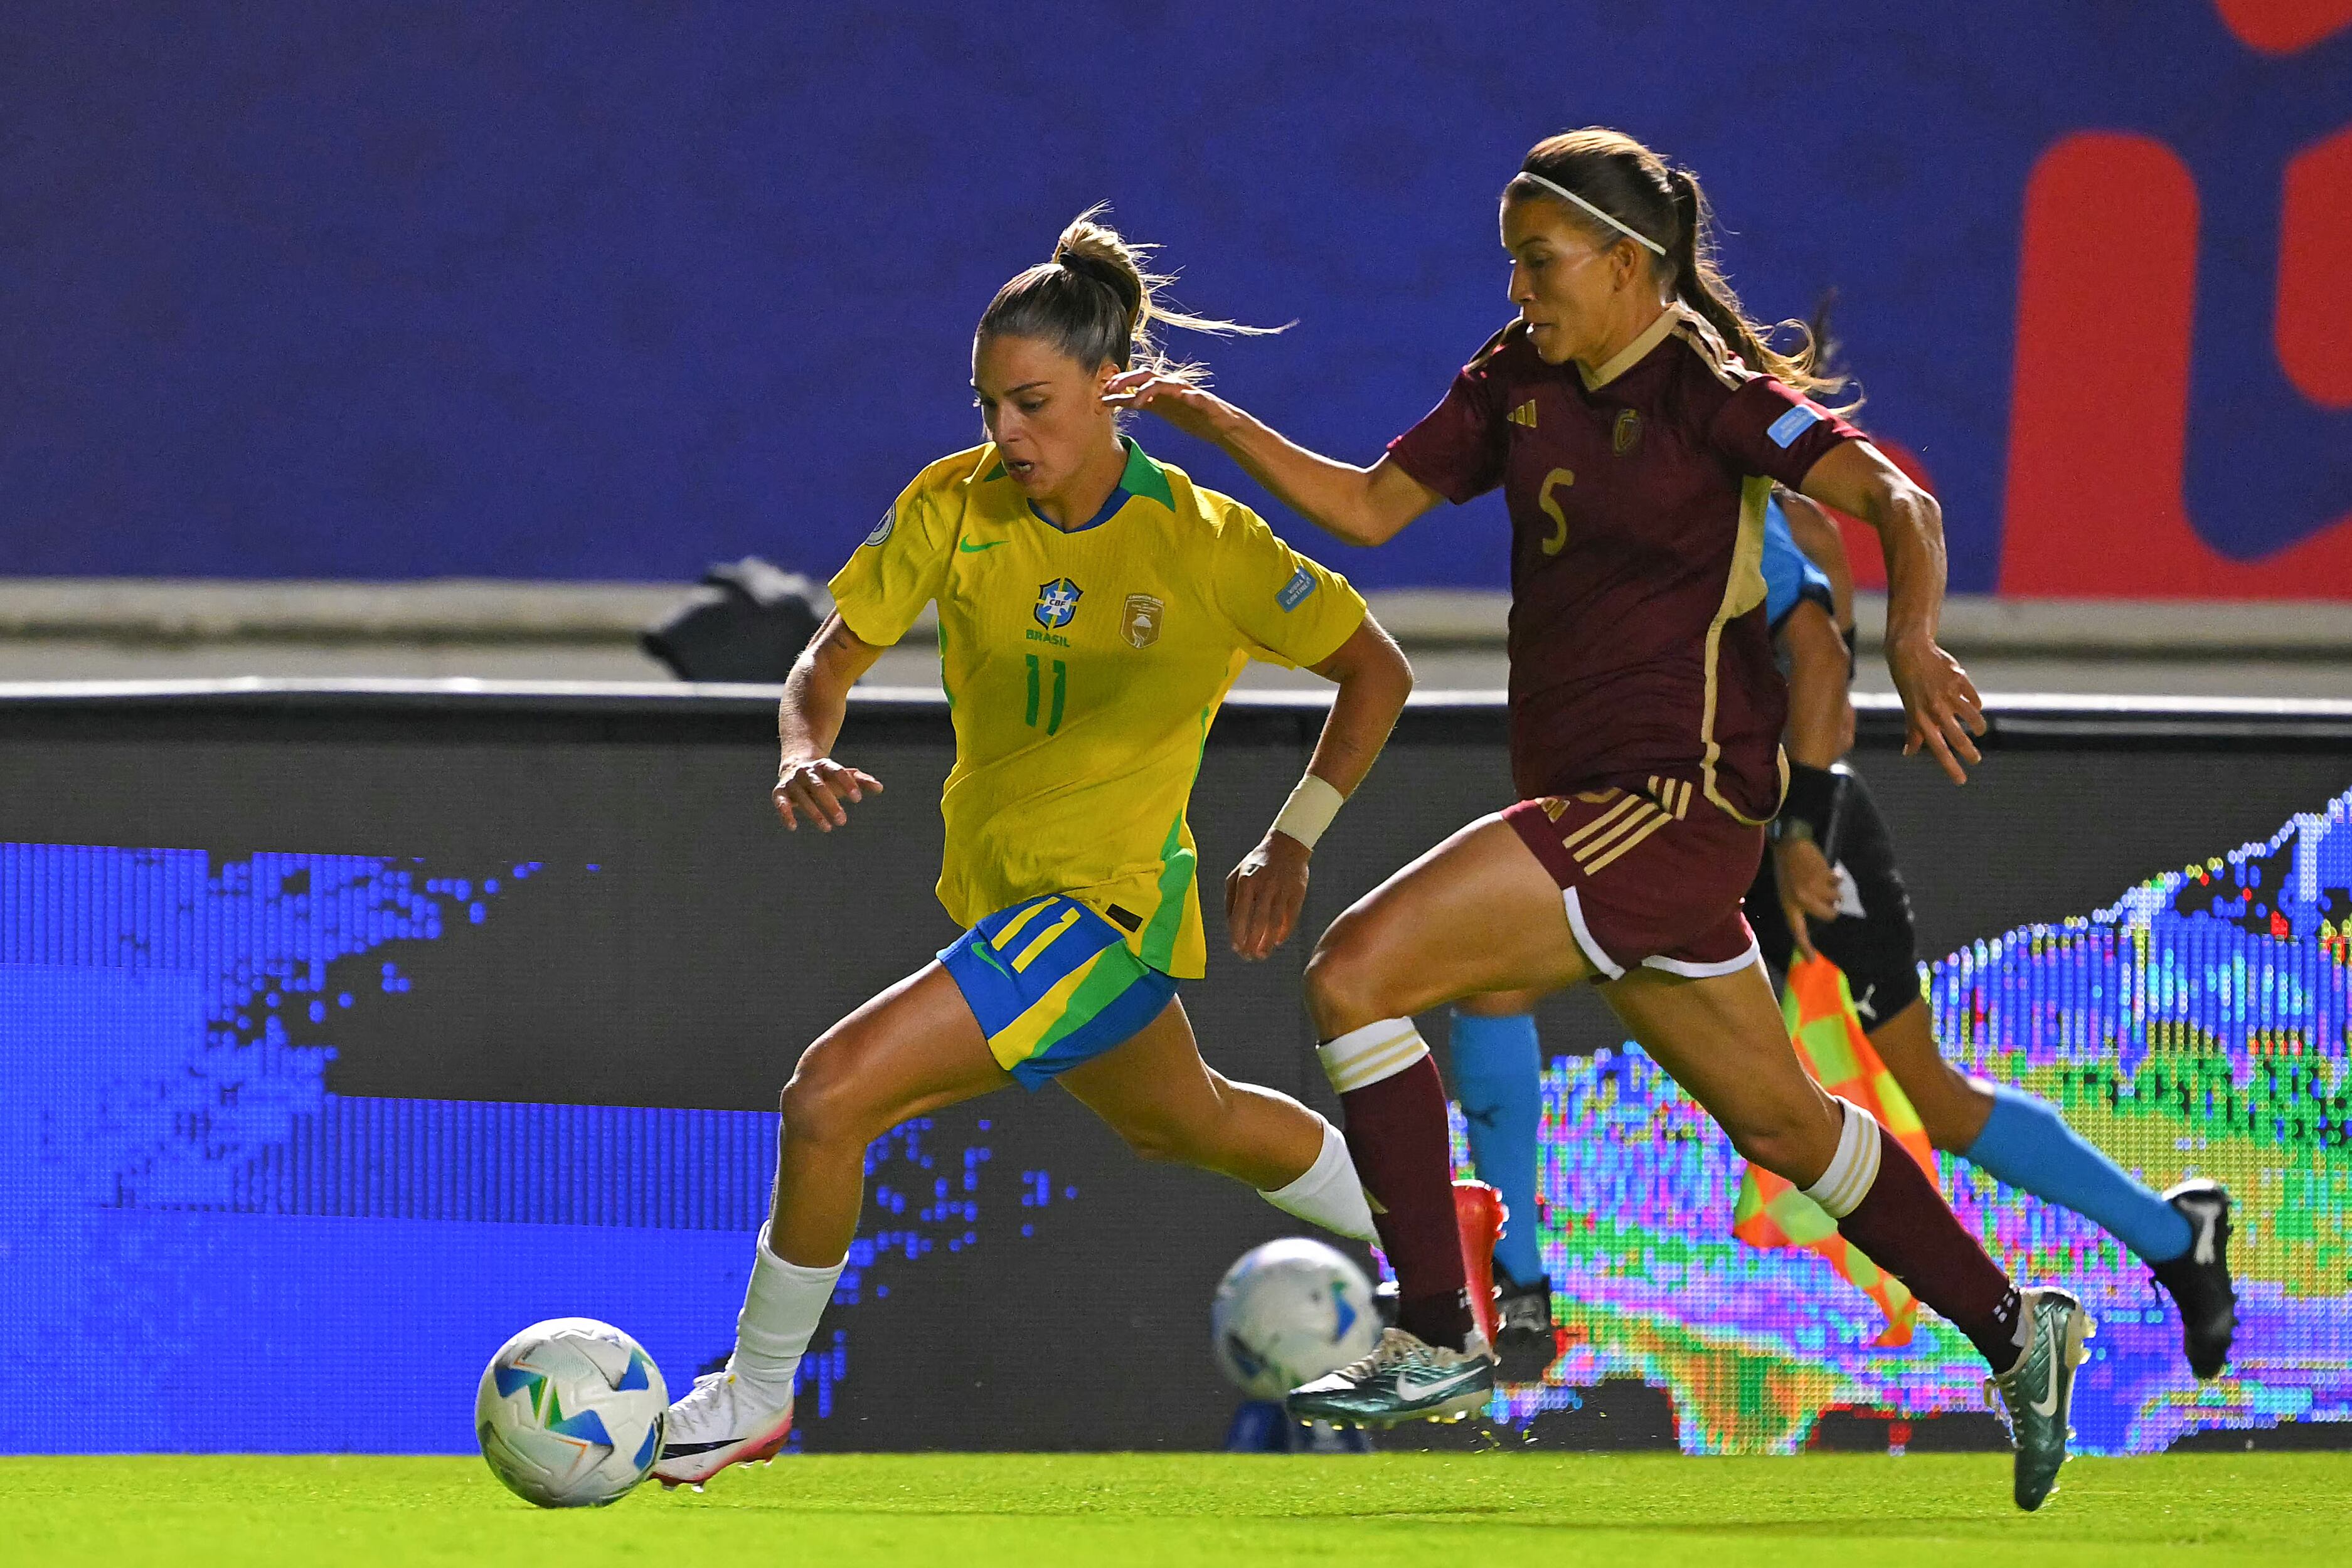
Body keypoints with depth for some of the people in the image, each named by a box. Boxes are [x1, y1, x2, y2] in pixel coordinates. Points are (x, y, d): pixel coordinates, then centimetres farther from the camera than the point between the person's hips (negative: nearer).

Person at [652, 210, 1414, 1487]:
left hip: (1104, 902, -7)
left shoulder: (1203, 543, -18)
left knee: (832, 1093, -21)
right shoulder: (953, 507, -7)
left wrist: (1290, 846, -10)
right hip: (996, 889, 7)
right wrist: (803, 754, -23)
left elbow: (1377, 673, -5)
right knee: (1179, 1123, 31)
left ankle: (757, 1392, -2)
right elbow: (826, 668, 0)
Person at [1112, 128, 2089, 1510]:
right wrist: (1209, 420, 6)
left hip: (1670, 799, -9)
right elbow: (1372, 507, 15)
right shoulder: (1520, 379, 11)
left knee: (1357, 972, -18)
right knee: (1783, 1125, 17)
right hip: (1595, 801, 9)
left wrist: (1911, 640, -37)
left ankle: (1440, 1344, -13)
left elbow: (1898, 503, -19)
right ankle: (2018, 1334, 29)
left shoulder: (1709, 392, -12)